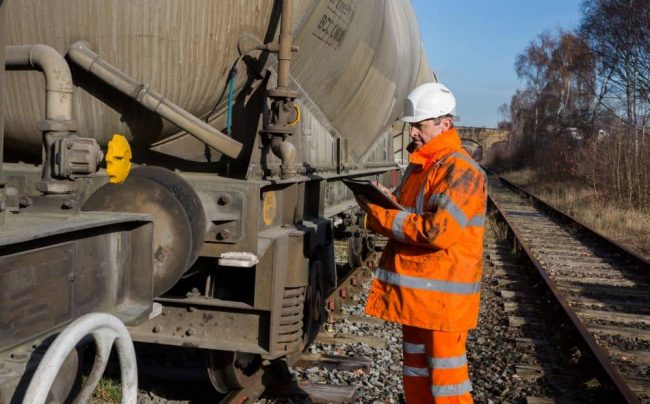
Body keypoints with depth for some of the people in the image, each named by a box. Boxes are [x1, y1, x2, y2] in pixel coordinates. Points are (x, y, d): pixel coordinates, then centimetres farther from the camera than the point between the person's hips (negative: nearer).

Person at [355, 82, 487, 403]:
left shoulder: (461, 171, -16)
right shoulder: (418, 165, 13)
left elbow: (438, 231, -27)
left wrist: (380, 216, -19)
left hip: (443, 293, -9)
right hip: (413, 290, 9)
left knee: (444, 377, -1)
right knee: (416, 371, 19)